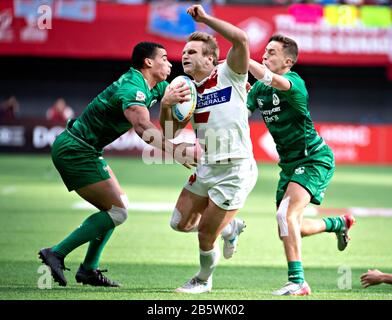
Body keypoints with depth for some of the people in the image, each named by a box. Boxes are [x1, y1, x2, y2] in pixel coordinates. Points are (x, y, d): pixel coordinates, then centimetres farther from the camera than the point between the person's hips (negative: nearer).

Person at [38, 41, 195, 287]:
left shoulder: (154, 87, 8)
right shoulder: (132, 88, -24)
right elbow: (143, 126, -42)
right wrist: (174, 150, -51)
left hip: (83, 150, 11)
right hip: (75, 151, -11)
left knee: (119, 205, 15)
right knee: (117, 212, -11)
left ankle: (89, 269, 16)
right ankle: (57, 253, -10)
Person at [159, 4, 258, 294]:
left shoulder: (229, 75, -8)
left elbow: (241, 39, -25)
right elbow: (171, 130, 13)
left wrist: (205, 18, -21)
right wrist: (166, 105, -5)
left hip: (235, 171, -7)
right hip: (206, 169, 7)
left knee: (206, 235, -2)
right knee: (181, 223, 9)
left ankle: (204, 280, 26)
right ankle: (231, 227, 34)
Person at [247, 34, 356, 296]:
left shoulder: (294, 82, -20)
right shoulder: (259, 88, 4)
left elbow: (273, 80, -42)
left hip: (315, 159, -9)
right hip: (289, 164, 9)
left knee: (287, 215, -27)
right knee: (290, 230, 13)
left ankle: (297, 281, -25)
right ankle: (339, 224, 42)